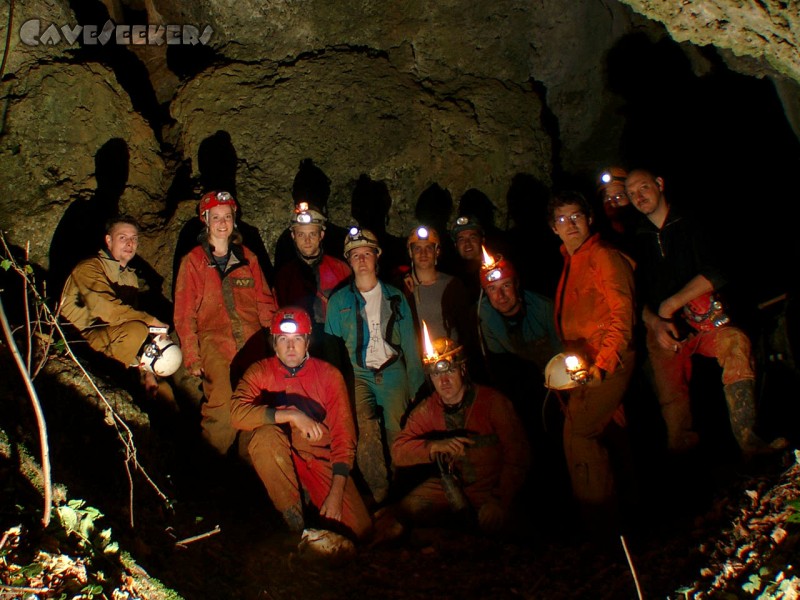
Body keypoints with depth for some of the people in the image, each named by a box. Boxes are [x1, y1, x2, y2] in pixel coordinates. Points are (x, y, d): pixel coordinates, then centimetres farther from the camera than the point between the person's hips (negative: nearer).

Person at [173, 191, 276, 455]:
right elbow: (184, 316, 5)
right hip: (215, 347, -2)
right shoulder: (193, 262, 7)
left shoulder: (247, 258, 14)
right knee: (221, 414, -12)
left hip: (253, 345, 2)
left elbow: (265, 302, 15)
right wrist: (192, 358, -2)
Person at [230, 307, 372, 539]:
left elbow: (343, 435, -6)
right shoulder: (260, 372, -5)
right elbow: (237, 413, -23)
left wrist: (336, 493, -13)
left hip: (321, 457, 0)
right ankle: (293, 515, -12)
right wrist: (291, 414, -33)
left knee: (361, 529, -14)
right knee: (265, 435, -33)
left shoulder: (329, 375, -5)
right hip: (278, 459, 0)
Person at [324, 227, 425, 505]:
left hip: (392, 373, 1)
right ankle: (380, 494, -9)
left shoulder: (395, 297, 11)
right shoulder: (338, 301, 8)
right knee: (365, 430, -23)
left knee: (398, 434, -9)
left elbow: (409, 342, 11)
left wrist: (416, 385, 5)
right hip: (357, 375, -1)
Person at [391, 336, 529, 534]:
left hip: (490, 487, -3)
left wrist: (501, 501, -21)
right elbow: (398, 451, -12)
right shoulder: (426, 410, -2)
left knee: (492, 522, -31)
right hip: (449, 485, 4)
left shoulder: (493, 401, -13)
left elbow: (517, 456, -12)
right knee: (408, 510, -15)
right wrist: (435, 447, -30)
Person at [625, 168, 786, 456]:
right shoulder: (637, 240, 12)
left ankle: (747, 439, -33)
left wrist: (672, 303, -12)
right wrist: (656, 324, -8)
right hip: (660, 328, 2)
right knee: (671, 396, -7)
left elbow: (714, 275, -5)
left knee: (735, 341, -31)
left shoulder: (691, 226, 7)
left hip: (701, 319, -2)